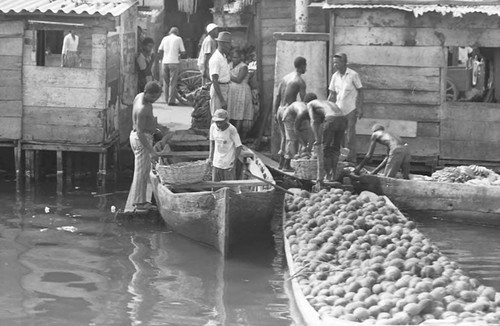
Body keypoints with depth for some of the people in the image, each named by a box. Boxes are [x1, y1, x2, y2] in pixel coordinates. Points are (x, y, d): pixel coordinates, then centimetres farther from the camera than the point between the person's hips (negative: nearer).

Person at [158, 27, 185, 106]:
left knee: (166, 82, 13)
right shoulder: (178, 39, 0)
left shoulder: (165, 38, 10)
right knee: (173, 82, -4)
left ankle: (167, 99, 18)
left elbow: (159, 51, 9)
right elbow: (183, 52, -1)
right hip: (174, 62, -4)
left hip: (165, 62, 4)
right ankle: (171, 100, -8)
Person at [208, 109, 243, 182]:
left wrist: (234, 161, -15)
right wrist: (210, 157, 7)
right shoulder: (213, 127, -7)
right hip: (217, 163, 4)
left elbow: (239, 146, -13)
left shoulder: (232, 130, -20)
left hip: (228, 164, -4)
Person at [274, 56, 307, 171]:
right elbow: (304, 100, -14)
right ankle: (287, 165, 0)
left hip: (280, 109, 7)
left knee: (284, 137, 17)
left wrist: (275, 112, 15)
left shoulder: (285, 77, 12)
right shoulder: (300, 81, -10)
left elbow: (277, 96, 12)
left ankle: (281, 163, 20)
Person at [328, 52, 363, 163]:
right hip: (338, 108, 5)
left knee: (350, 134, -2)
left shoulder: (353, 75, -8)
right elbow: (332, 94, 12)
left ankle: (351, 158, 4)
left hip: (351, 108, -5)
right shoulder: (335, 76, 6)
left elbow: (360, 92, -4)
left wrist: (360, 108, -9)